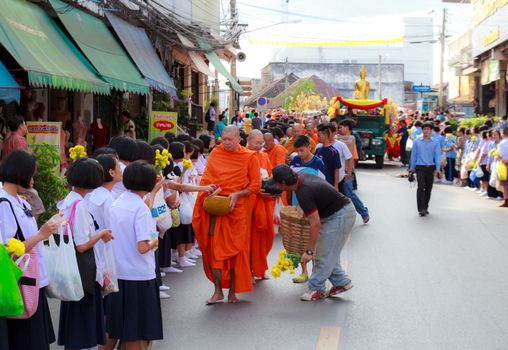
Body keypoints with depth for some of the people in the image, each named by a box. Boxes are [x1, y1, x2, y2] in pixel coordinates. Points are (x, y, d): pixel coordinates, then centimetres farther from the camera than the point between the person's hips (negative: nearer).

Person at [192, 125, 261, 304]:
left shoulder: (249, 157, -1)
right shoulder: (216, 154, 5)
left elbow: (256, 185, -1)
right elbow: (206, 178, 10)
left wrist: (237, 194, -15)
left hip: (237, 208, -2)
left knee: (236, 249, 5)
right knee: (214, 248, -2)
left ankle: (233, 291, 15)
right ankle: (218, 291, 5)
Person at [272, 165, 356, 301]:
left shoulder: (304, 193, -28)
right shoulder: (302, 177, -1)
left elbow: (315, 223, -29)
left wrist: (309, 251, -26)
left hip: (339, 217, -10)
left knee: (324, 255, -2)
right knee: (328, 253, 16)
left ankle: (317, 289, 7)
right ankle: (342, 282, 22)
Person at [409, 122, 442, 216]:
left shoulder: (435, 142, 4)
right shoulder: (417, 142, 4)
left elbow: (437, 155, -1)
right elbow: (413, 155, 8)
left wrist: (438, 168, -12)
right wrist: (412, 169, 9)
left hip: (431, 168, 2)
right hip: (420, 167, -2)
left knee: (428, 188, 8)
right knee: (421, 187, -15)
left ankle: (425, 208, 21)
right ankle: (421, 209, -16)